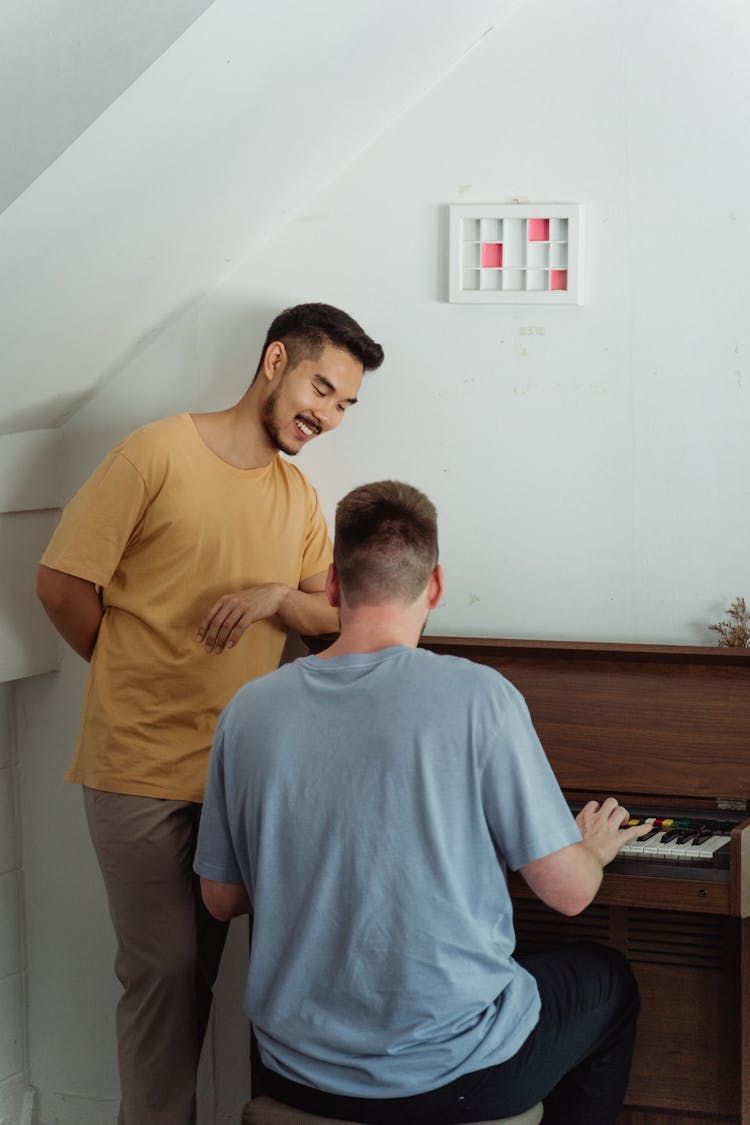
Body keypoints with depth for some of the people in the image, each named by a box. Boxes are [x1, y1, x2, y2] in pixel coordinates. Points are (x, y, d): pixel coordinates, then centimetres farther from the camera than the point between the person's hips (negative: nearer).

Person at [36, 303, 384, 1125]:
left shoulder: (299, 497, 11)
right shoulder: (159, 453, -9)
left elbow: (336, 617, 10)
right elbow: (61, 584, -8)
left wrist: (277, 598, -11)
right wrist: (134, 680, 4)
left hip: (239, 772, 6)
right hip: (141, 770, -5)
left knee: (201, 964, 12)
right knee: (163, 969, -1)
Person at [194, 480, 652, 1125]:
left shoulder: (249, 711, -5)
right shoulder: (479, 696, -16)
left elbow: (221, 899, 5)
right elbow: (568, 891, -11)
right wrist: (595, 848, 12)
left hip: (295, 1072, 5)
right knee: (609, 982, 26)